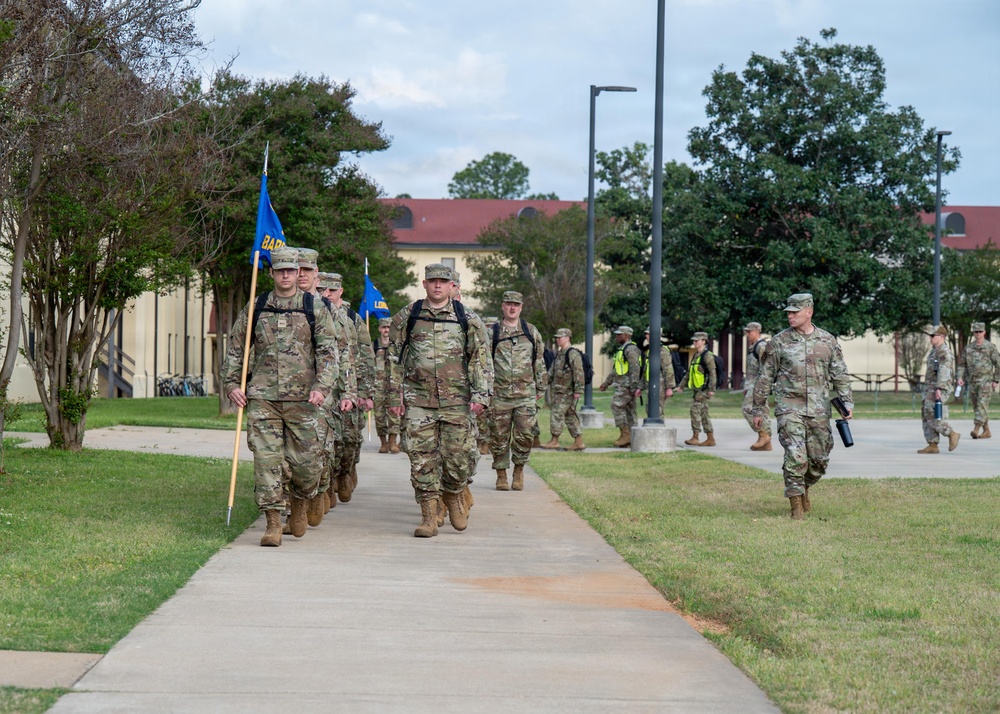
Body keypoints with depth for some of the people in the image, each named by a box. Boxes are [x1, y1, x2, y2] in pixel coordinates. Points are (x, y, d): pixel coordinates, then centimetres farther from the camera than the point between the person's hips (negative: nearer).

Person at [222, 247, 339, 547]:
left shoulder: (314, 309, 6)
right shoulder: (255, 309, 10)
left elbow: (328, 351, 0)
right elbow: (235, 348, 17)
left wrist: (322, 386, -13)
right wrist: (231, 384, 6)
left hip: (303, 398, -1)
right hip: (262, 398, 1)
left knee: (307, 460, 0)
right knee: (266, 459, -5)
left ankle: (299, 501, 31)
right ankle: (273, 523, -1)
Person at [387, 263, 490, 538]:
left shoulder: (467, 319, 6)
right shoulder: (406, 317, 7)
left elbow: (480, 358, 5)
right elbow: (394, 358, 9)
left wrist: (480, 395, -5)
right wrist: (395, 396, 4)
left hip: (456, 399, 0)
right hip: (418, 399, 0)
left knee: (457, 455, 3)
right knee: (421, 456, -4)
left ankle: (453, 496, 30)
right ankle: (429, 515, 1)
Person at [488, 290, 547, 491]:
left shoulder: (531, 332, 11)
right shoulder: (492, 333, 6)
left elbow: (539, 362, 15)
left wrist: (540, 388, 13)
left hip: (526, 394, 1)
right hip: (499, 394, -1)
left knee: (525, 434, -6)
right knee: (499, 436, 2)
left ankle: (519, 470, 13)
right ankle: (501, 475, 13)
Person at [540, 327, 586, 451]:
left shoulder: (573, 354, -14)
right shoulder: (559, 353, 17)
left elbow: (579, 372, -19)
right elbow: (552, 370, 23)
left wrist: (578, 390, -22)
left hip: (568, 392, -10)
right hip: (559, 391, 10)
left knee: (557, 413, -8)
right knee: (570, 416, 9)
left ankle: (554, 440, -3)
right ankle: (579, 442, 10)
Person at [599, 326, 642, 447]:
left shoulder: (630, 349, -13)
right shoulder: (622, 349, 21)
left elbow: (635, 368, -21)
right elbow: (616, 369, 28)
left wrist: (634, 386, -26)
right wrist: (606, 382, 28)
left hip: (627, 386, -10)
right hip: (622, 385, 10)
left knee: (616, 406, -13)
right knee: (629, 410, 7)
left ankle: (625, 434, -14)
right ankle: (633, 438, 7)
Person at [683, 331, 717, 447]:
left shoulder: (707, 355, -10)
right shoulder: (696, 355, 18)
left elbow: (712, 373, -17)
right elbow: (689, 372, 25)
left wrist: (712, 389, -23)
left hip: (703, 389, -9)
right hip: (696, 389, 9)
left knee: (695, 410, -12)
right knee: (703, 413, 9)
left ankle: (695, 437, -9)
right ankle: (710, 439, 11)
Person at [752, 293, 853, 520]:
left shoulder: (828, 341, 7)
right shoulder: (779, 342, 1)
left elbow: (840, 374, 11)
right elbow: (765, 377, 6)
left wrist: (847, 401, 0)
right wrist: (758, 409, 6)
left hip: (819, 410, 3)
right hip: (789, 408, -2)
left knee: (819, 459, 7)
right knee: (795, 457, -12)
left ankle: (804, 489, 34)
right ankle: (796, 505, -3)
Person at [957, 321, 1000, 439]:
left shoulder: (990, 347, -3)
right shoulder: (968, 348, 9)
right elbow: (962, 364, 12)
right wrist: (960, 377, -3)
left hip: (986, 381, -5)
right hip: (972, 381, 5)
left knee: (982, 404, -15)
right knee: (977, 407, 8)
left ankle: (976, 429, -24)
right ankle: (986, 431, 17)